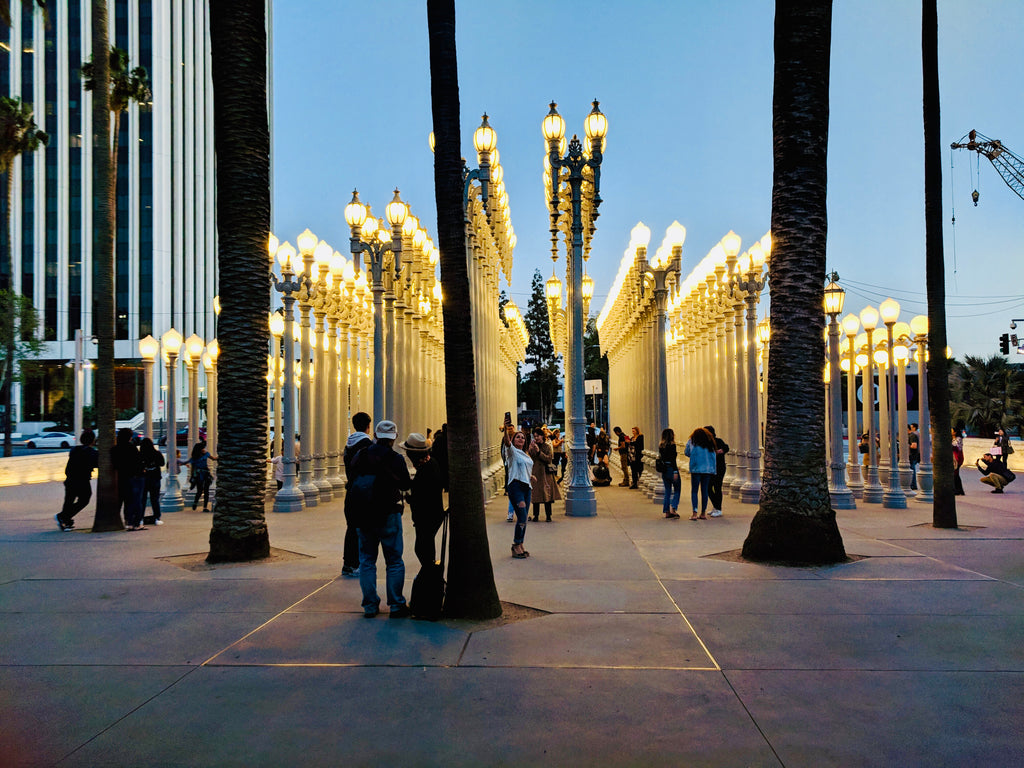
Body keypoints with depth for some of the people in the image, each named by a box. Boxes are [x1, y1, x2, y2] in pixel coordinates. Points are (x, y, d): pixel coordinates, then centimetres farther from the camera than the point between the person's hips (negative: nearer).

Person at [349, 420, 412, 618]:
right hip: (388, 516, -3)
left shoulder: (360, 457, 1)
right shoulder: (395, 459, -11)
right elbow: (406, 485, -1)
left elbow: (352, 481, 10)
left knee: (367, 561, 12)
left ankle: (370, 605, 12)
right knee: (394, 562, 6)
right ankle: (396, 605, 7)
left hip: (362, 517, 3)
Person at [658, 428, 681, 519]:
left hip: (664, 470, 7)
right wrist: (675, 471, -18)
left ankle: (667, 512, 11)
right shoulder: (672, 445, -12)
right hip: (671, 469, -7)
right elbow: (673, 459, -17)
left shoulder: (661, 446, 10)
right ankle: (673, 509, -10)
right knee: (677, 490, 3)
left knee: (667, 491, 12)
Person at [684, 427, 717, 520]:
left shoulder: (691, 441, 7)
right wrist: (713, 470, 14)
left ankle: (694, 513, -11)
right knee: (705, 491, 9)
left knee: (694, 491, -1)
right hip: (708, 470, 3)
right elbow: (713, 457, 10)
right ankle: (703, 513, 11)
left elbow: (687, 453, 15)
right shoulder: (710, 443, 12)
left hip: (696, 469, -3)